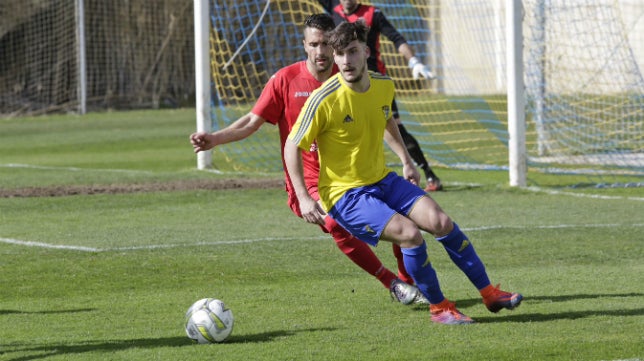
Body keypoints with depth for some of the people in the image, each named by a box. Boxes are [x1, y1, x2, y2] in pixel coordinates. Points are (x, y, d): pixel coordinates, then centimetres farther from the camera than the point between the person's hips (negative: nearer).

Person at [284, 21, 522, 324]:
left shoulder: (384, 86, -1)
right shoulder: (324, 100, -20)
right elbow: (292, 146, -11)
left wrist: (406, 160, 18)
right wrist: (303, 198, -17)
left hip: (383, 180, 6)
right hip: (345, 194, -6)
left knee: (441, 222, -9)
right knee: (409, 234, -25)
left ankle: (489, 293, 5)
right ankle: (438, 307, -5)